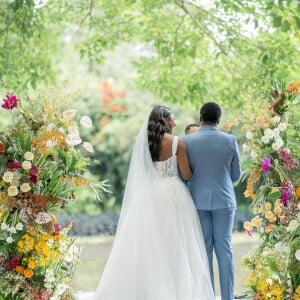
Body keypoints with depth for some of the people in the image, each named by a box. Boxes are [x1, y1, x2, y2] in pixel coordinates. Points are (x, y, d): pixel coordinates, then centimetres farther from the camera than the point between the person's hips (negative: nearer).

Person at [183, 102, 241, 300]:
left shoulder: (187, 141, -5)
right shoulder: (230, 140, -2)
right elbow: (236, 175, 7)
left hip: (198, 201, -1)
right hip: (223, 201, 1)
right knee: (224, 250, 4)